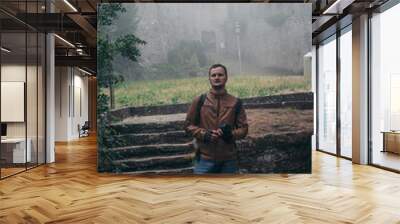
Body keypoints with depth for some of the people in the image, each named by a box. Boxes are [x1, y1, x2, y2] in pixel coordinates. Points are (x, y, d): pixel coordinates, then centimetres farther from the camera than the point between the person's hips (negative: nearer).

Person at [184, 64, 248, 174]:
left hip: (228, 160, 2)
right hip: (205, 159, -1)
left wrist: (231, 134, -17)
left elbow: (244, 128, 4)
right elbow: (188, 125, 3)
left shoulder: (235, 102, 3)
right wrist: (205, 134, -14)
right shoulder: (199, 101, 1)